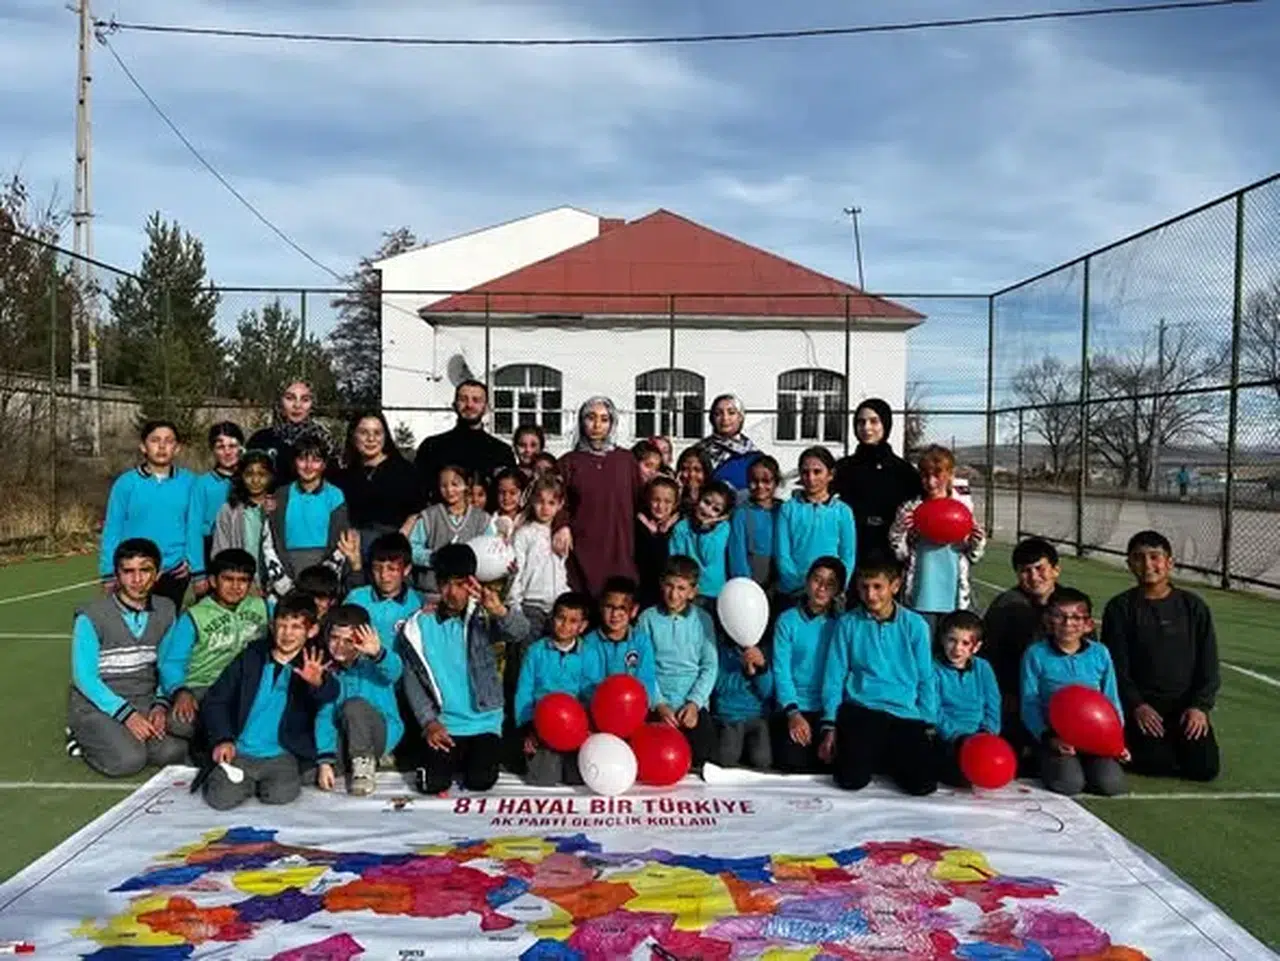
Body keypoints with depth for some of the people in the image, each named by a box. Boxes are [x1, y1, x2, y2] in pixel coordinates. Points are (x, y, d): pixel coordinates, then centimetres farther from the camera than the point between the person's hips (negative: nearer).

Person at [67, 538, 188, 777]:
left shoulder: (165, 611, 3)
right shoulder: (91, 617, -12)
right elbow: (84, 678, -13)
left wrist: (161, 705, -13)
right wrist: (126, 714, -21)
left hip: (145, 702, 4)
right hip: (95, 706, -4)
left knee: (173, 752, -23)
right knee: (128, 760, -28)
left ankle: (122, 739, 6)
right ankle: (84, 739, 4)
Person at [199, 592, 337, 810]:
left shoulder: (313, 666, 4)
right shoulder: (251, 657, 9)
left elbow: (329, 693, -18)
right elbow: (214, 700, 9)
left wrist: (318, 682, -42)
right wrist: (223, 739, -7)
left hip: (283, 756, -1)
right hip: (240, 752, 1)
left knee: (280, 795, -26)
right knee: (221, 799, -22)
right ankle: (249, 782, 9)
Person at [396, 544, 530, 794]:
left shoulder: (484, 617, -4)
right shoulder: (419, 625, 1)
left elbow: (520, 632, -24)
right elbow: (411, 680, 4)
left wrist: (500, 611, -47)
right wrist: (428, 722, -9)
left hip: (485, 721, 0)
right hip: (442, 724, 0)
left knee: (481, 781, -16)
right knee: (434, 783, -17)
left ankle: (470, 757, 17)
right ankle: (433, 756, 17)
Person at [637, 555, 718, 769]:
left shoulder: (702, 620, 8)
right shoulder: (648, 619, 4)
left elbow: (710, 667, 4)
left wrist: (694, 703, -9)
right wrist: (659, 704, -10)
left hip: (693, 704, 1)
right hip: (658, 705, -1)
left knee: (704, 754, -17)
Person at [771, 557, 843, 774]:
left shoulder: (843, 623, 5)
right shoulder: (788, 620, 1)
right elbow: (781, 670, -4)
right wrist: (792, 713, -15)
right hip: (795, 708, -1)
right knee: (793, 765, -18)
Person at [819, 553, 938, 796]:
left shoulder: (915, 625, 5)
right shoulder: (848, 624, 3)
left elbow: (926, 680, 8)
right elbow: (834, 678, 4)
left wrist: (927, 727, 2)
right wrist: (830, 727, -2)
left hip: (906, 715, 1)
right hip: (860, 711, -1)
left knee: (923, 784, -17)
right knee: (851, 780, -21)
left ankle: (888, 759, 15)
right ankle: (871, 756, 14)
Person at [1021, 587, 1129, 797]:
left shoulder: (1099, 653, 6)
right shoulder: (1036, 654, -3)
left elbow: (1112, 701, 11)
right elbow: (1030, 704, -4)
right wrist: (1048, 737, -16)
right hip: (1058, 738, -2)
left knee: (1111, 783, -19)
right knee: (1068, 783, -25)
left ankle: (1087, 764, 13)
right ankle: (1048, 765, 9)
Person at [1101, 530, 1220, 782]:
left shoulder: (1194, 607, 5)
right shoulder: (1120, 608, -1)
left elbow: (1208, 665, 5)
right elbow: (1116, 665, -4)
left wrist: (1200, 706, -7)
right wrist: (1136, 706, -14)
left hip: (1186, 703, 2)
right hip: (1140, 703, -2)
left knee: (1206, 766, -11)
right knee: (1156, 762, -20)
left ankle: (1174, 740, 18)